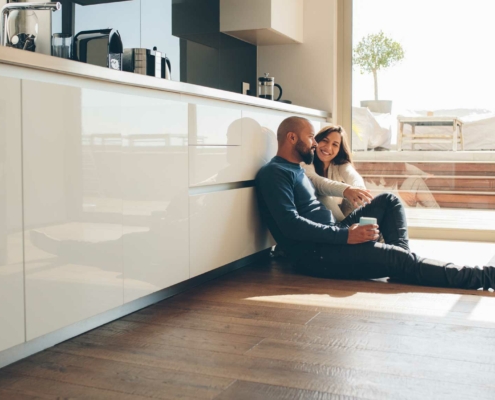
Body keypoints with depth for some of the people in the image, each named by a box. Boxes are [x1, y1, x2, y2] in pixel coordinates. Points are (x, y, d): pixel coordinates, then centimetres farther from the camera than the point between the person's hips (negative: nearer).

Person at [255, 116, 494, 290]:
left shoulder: (296, 169, 19)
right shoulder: (274, 172, -12)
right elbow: (291, 225, -24)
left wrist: (345, 191, 6)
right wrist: (345, 235, -25)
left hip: (331, 239, 11)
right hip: (314, 254, -10)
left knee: (389, 201, 11)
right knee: (402, 260, -18)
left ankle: (398, 256, -9)